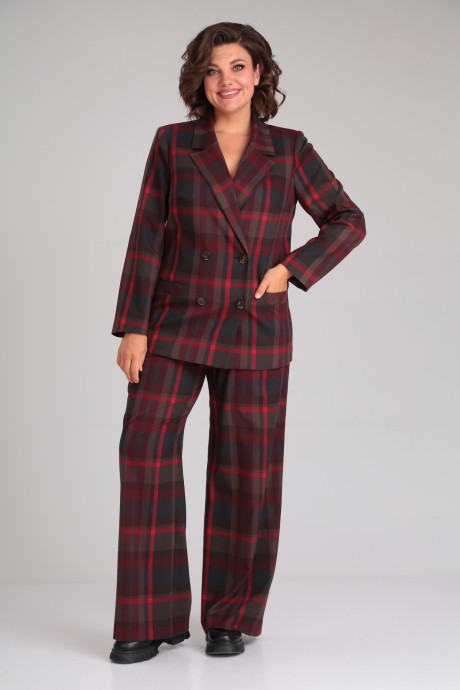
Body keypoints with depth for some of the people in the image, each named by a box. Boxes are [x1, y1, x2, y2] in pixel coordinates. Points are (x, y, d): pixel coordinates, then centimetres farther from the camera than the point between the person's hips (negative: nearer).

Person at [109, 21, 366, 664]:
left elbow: (348, 220, 8)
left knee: (246, 471, 3)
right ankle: (154, 620, 2)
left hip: (255, 331, 0)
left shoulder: (289, 150, 3)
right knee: (146, 450, -9)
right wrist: (132, 327, -6)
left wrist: (291, 269, -6)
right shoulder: (172, 143, 3)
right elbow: (147, 238, 0)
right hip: (175, 323, 0)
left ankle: (231, 618, 18)